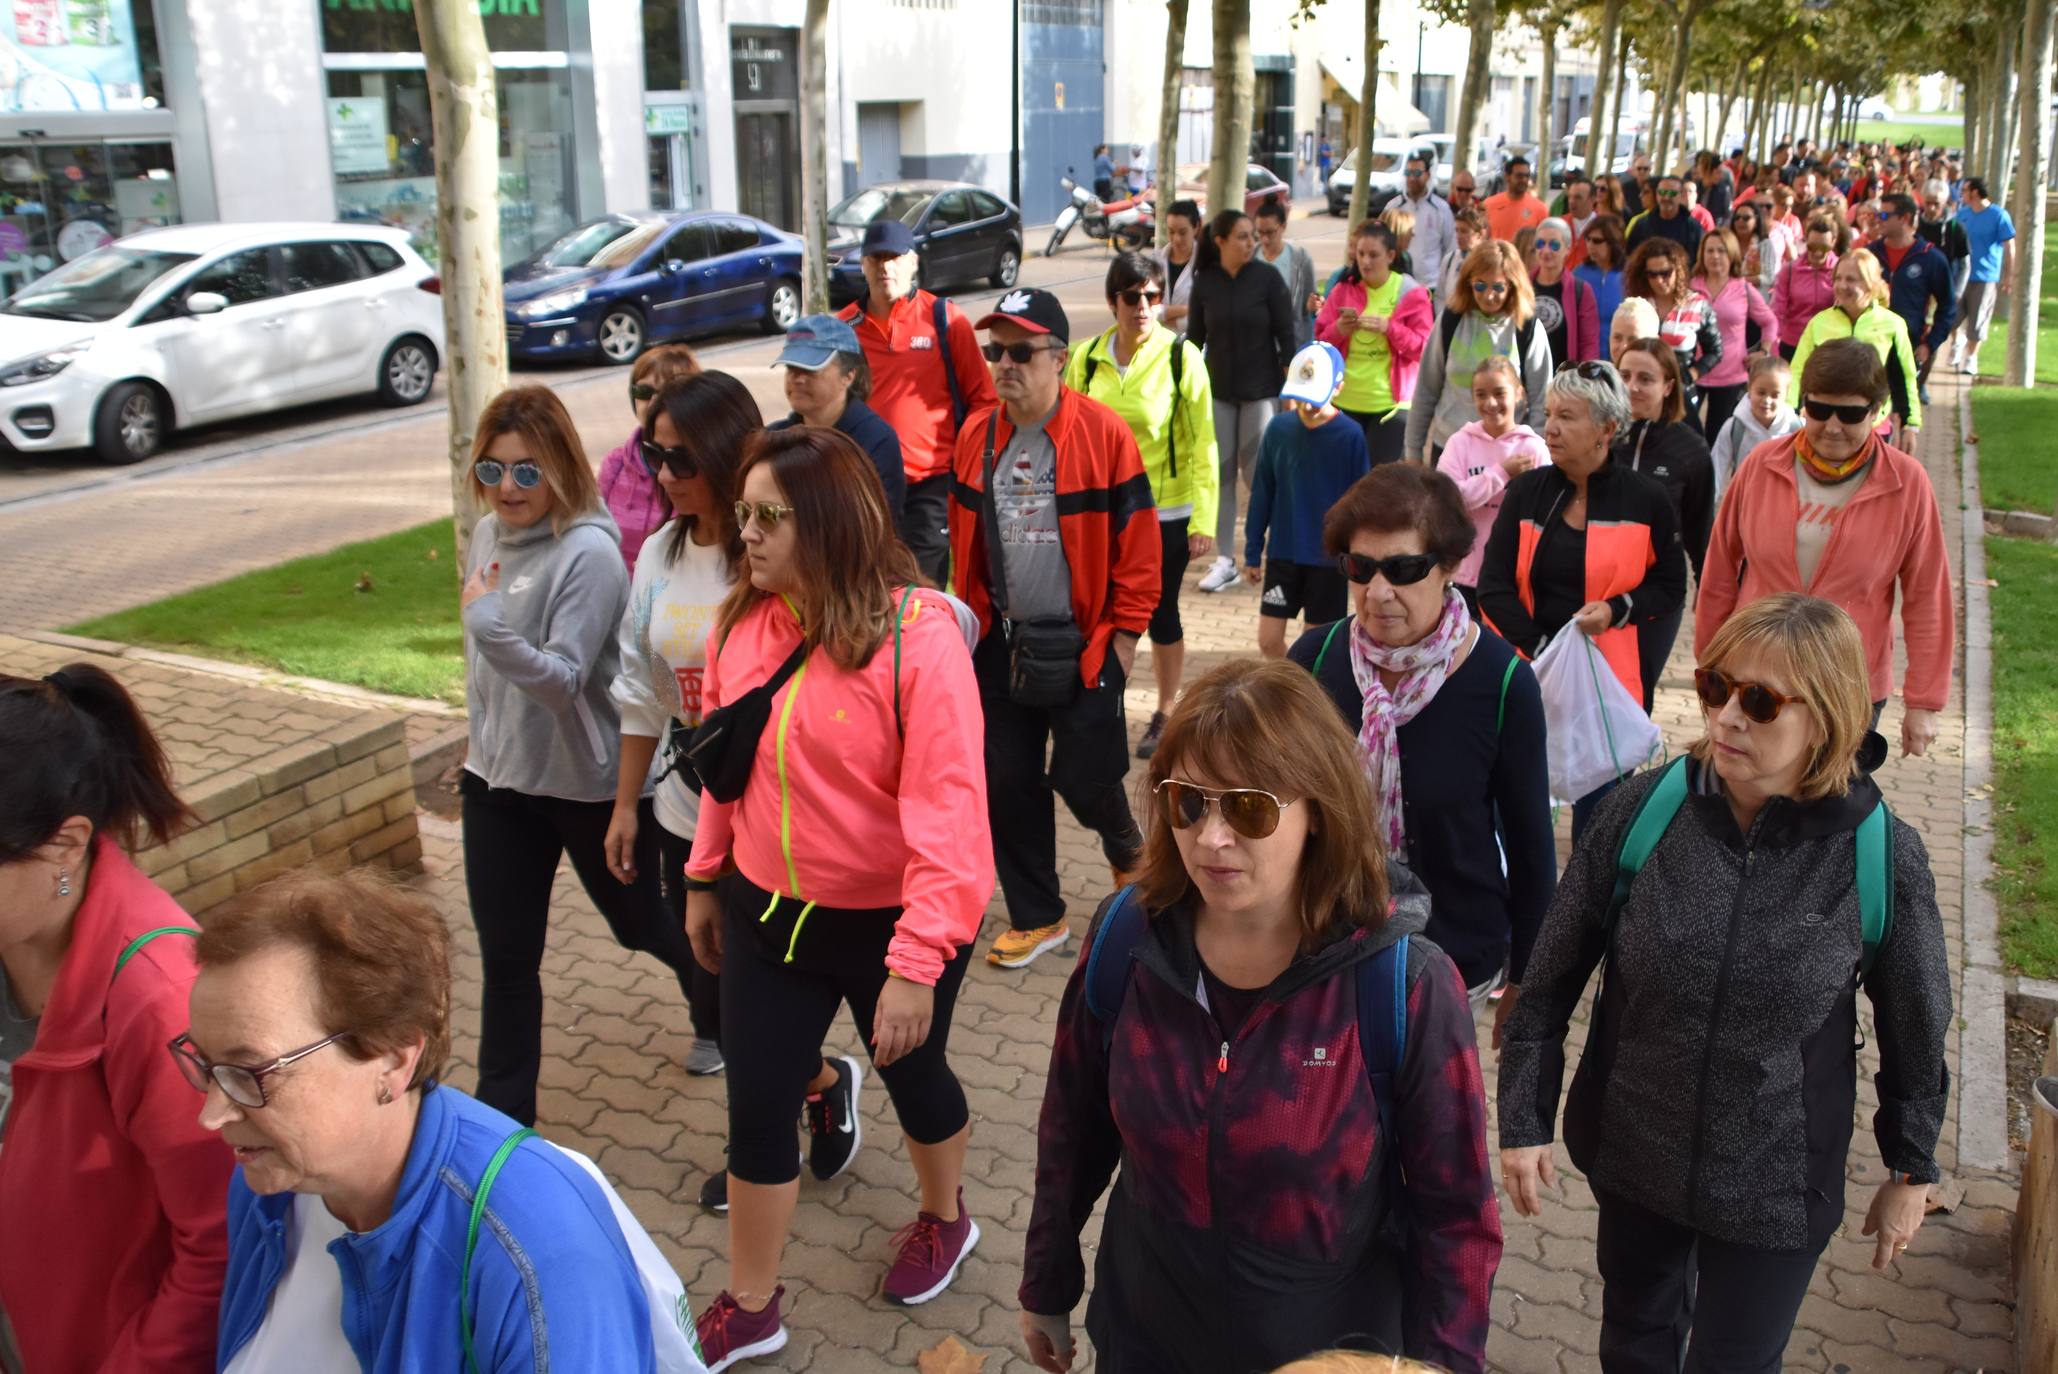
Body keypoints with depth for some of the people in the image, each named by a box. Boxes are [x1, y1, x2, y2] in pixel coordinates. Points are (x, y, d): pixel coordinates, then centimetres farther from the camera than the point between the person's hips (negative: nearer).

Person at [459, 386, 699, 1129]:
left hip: (589, 783, -6)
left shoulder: (588, 553, -23)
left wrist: (487, 622, -40)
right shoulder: (487, 534, 1)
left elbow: (563, 682, -27)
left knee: (645, 926, 16)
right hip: (500, 778, 6)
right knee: (505, 957, 9)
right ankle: (502, 1112, 24)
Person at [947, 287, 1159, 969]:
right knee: (1007, 783, 9)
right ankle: (1036, 916, 26)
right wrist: (972, 620, 9)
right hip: (1001, 645, 5)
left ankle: (1127, 848, 38)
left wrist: (1124, 636, -8)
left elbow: (1136, 546, -9)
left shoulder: (1104, 434, -12)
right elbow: (964, 539, 11)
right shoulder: (976, 435, 2)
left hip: (1082, 647, -4)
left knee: (1083, 779, 2)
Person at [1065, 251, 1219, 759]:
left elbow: (1203, 442, -8)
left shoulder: (1181, 356, -8)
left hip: (1166, 511, -2)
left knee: (1160, 612, 10)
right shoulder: (1088, 359, 1)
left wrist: (1204, 518, -12)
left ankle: (1165, 713, 28)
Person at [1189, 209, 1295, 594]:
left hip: (1261, 391, -2)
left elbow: (1287, 334, -4)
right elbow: (1194, 338, 8)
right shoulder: (1205, 283, 0)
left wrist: (1291, 388, -6)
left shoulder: (1268, 278, -5)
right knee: (1221, 474, 4)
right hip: (1217, 392, 3)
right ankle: (1224, 560, 12)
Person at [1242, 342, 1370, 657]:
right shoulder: (1278, 428, -4)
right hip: (1282, 554, 3)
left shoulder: (1350, 436, -11)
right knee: (1268, 640, 5)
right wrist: (1253, 553, 6)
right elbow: (1261, 494, 3)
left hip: (1329, 559, -2)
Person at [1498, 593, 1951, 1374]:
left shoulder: (1882, 856, -17)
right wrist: (1524, 1119, -6)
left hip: (1775, 1187, -1)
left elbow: (1915, 1031, -2)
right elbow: (1550, 979, -7)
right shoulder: (1644, 810, -16)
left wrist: (1910, 1171, 8)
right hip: (1629, 1156, 2)